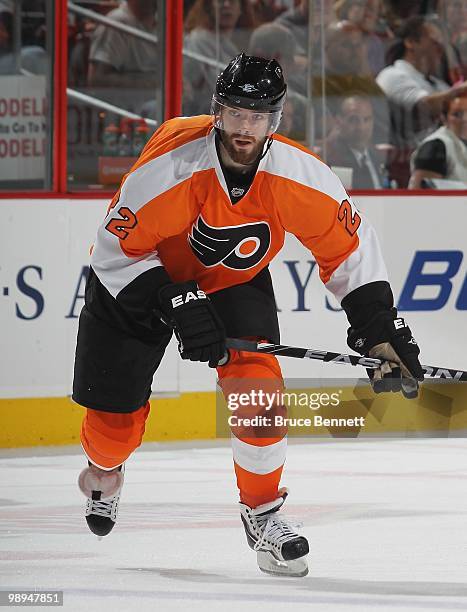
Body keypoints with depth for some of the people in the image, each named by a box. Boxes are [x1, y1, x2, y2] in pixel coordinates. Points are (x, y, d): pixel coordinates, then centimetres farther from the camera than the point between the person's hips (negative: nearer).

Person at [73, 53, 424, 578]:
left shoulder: (301, 178, -27)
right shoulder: (171, 165, -36)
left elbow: (349, 249, -11)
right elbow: (115, 250, -27)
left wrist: (379, 328, -16)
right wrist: (176, 305, -36)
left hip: (236, 282, 2)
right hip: (138, 279, -2)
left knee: (257, 387, -21)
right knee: (116, 416, 2)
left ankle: (263, 513, -1)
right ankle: (103, 472, 40)